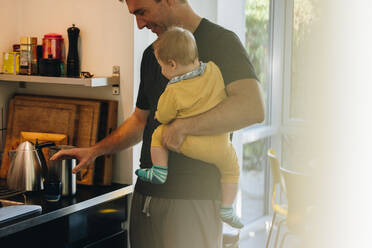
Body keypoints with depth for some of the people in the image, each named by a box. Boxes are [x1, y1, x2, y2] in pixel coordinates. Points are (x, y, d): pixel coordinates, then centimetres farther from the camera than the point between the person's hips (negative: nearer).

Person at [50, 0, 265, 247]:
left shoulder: (220, 42, -7)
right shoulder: (152, 55, 17)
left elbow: (253, 108, -23)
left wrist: (182, 127, -22)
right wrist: (95, 151, 20)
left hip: (193, 197, -7)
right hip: (145, 193, 7)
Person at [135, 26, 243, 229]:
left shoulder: (174, 91, -15)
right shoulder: (214, 70, -6)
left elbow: (163, 117, -1)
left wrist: (158, 115, 21)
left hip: (188, 145, -2)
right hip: (219, 146, 3)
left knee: (159, 133, 18)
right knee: (231, 169, 24)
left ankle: (159, 171, 19)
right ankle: (226, 208, 20)